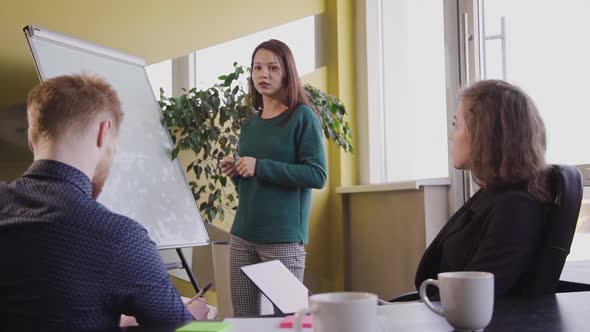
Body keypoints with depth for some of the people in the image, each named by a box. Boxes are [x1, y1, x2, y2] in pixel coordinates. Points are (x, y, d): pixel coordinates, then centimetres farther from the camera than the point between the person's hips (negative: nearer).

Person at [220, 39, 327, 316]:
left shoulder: (302, 117, -4)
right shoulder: (250, 125, 14)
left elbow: (317, 175, -14)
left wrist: (260, 167, -17)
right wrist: (234, 172, 1)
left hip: (283, 238, -6)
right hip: (242, 235, 6)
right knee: (243, 319, 9)